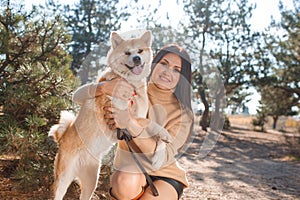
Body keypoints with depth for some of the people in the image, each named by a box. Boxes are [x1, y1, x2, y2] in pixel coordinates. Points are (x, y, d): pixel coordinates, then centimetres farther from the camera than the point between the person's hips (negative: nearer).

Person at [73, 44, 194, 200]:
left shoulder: (183, 114, -10)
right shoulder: (130, 92, -6)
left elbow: (163, 157, -23)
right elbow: (78, 97, -11)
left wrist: (131, 123, -37)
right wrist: (105, 87, -34)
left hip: (165, 175, 0)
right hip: (129, 170, 0)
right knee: (126, 183, -35)